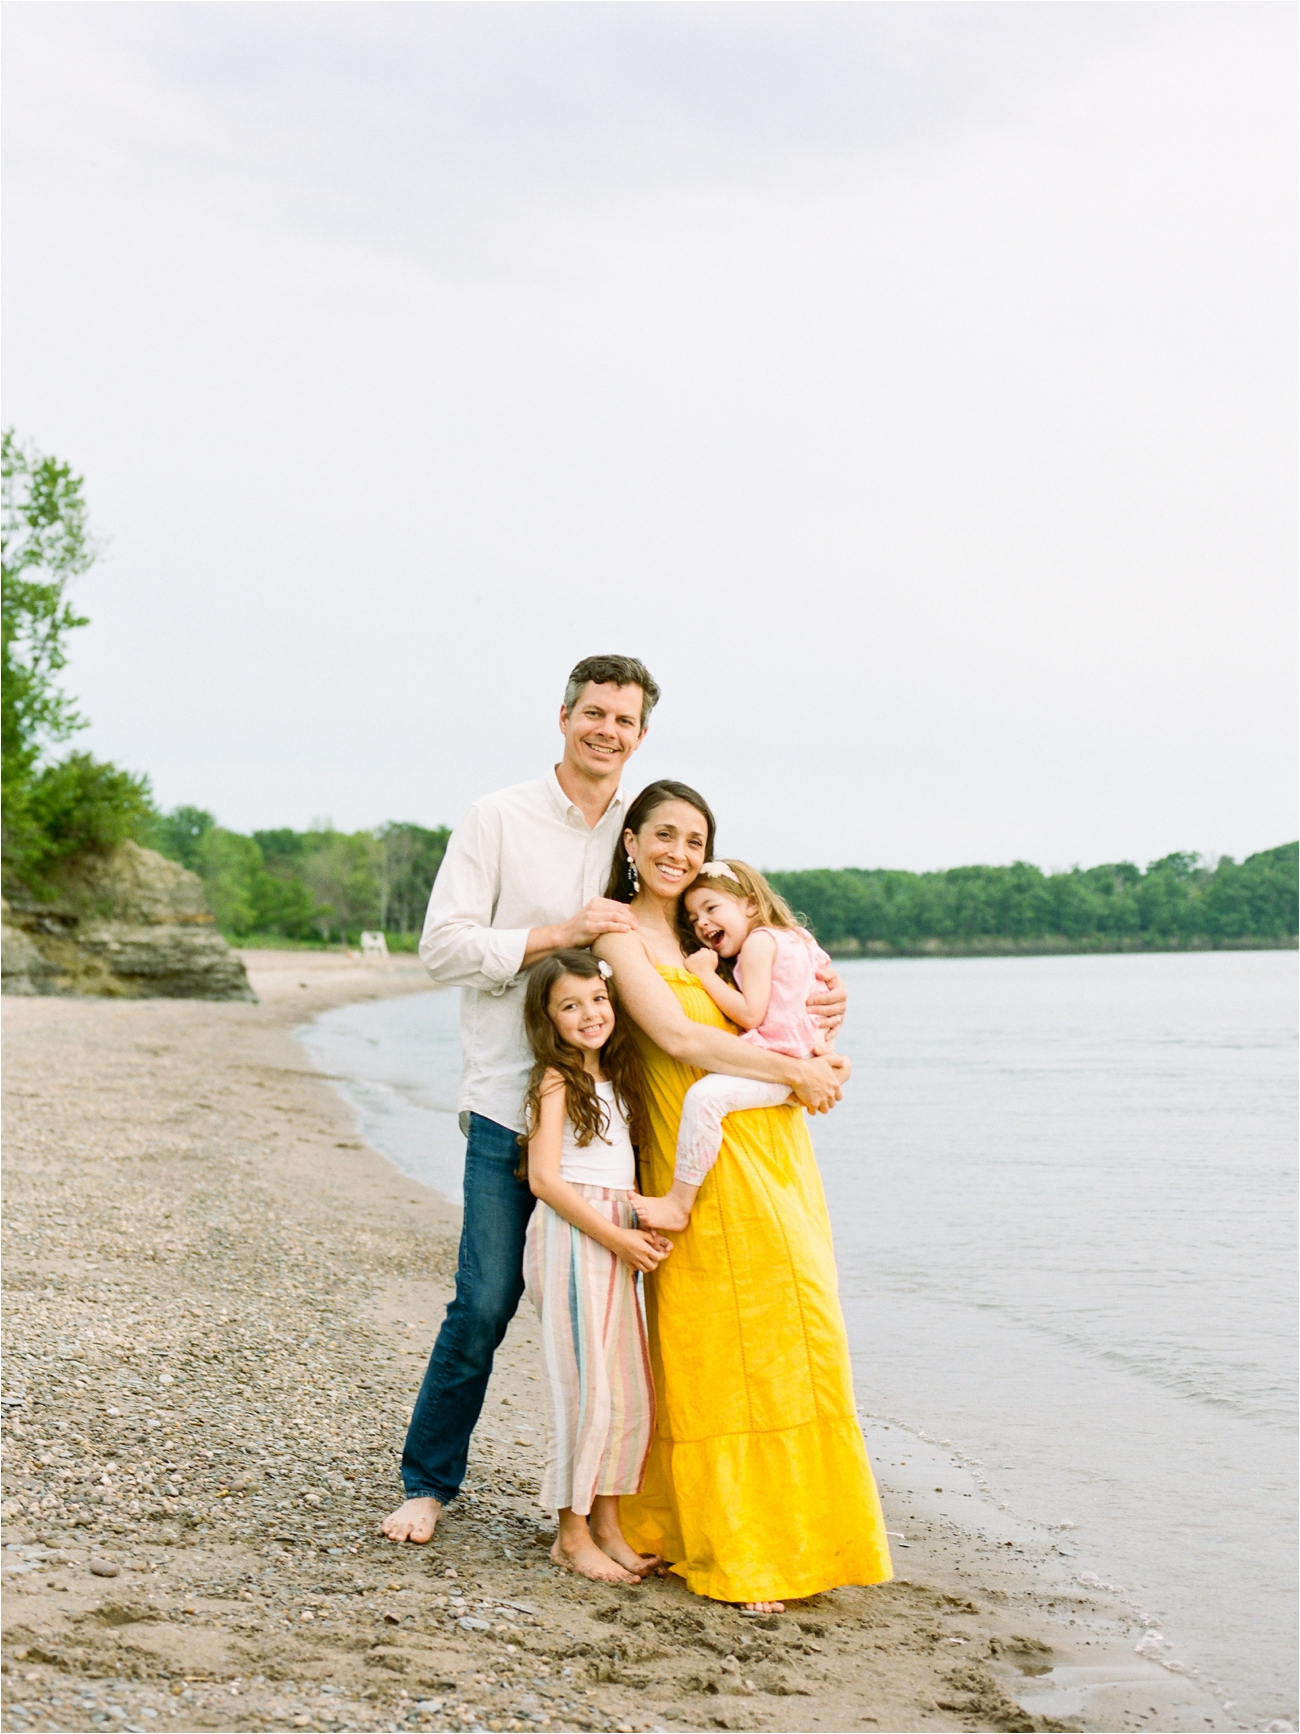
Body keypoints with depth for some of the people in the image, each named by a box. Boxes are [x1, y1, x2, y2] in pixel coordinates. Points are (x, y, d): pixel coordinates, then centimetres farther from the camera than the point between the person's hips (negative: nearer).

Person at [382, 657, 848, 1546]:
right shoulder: (498, 820, 1)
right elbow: (444, 946, -6)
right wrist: (560, 933, -16)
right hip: (511, 1103, -3)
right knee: (485, 1303, -3)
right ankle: (428, 1482, 15)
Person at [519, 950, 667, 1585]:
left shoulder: (616, 1079, 15)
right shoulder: (555, 1082, -8)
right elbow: (544, 1178, -14)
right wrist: (616, 1237, -16)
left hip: (615, 1244, 8)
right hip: (570, 1241, -8)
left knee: (631, 1391, 8)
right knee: (586, 1388, -6)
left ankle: (606, 1525, 19)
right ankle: (572, 1534, 5)